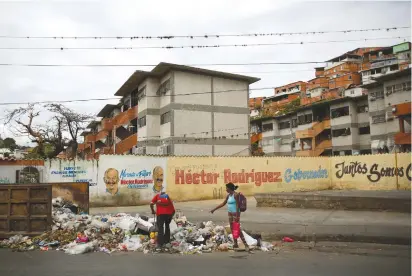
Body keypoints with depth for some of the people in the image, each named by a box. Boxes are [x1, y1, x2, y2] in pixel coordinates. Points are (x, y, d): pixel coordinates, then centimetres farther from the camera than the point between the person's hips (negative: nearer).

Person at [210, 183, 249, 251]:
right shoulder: (228, 195, 9)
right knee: (232, 229, 10)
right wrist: (214, 209, 17)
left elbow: (237, 205, -19)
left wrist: (237, 216, -23)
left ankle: (246, 244, -6)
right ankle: (235, 244, 18)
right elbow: (223, 204, 16)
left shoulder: (236, 195, -16)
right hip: (230, 213, 9)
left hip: (235, 213, -9)